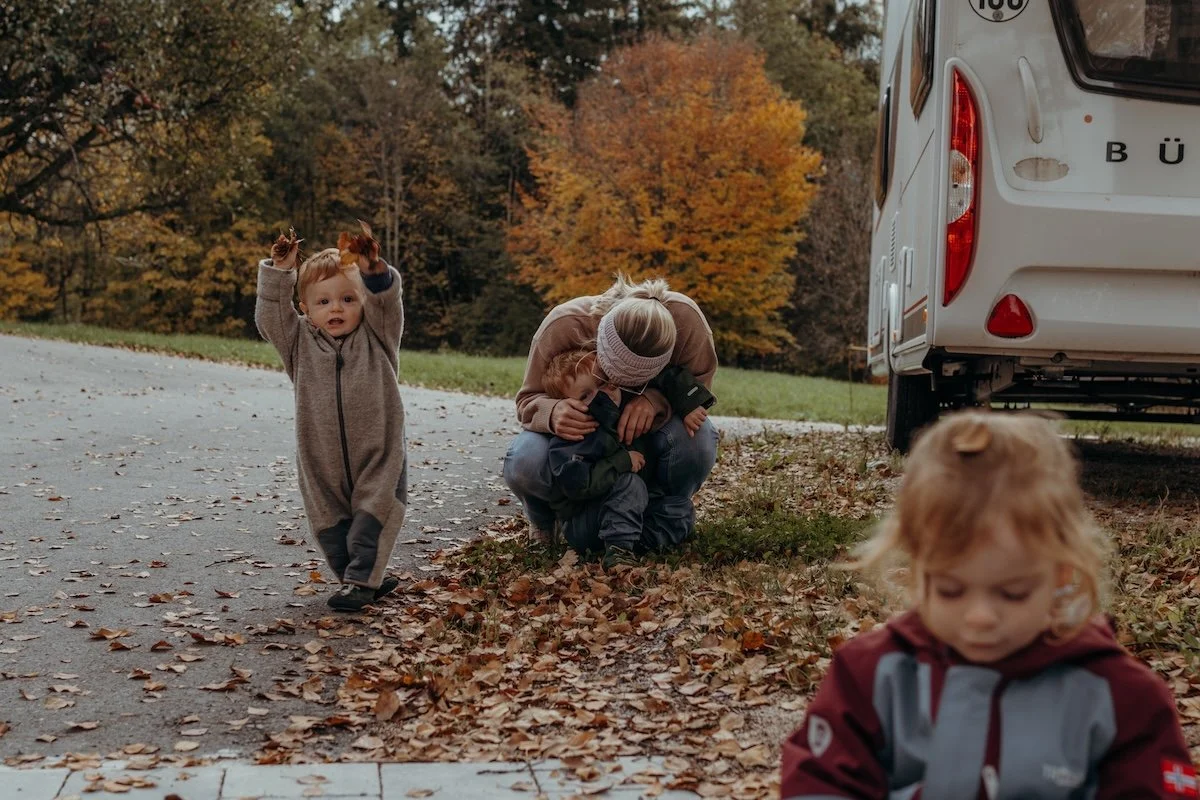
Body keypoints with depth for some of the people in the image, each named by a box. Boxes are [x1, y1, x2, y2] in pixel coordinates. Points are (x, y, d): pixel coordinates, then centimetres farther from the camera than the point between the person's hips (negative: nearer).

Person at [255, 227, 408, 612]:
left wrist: (373, 269, -37)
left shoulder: (376, 336, -2)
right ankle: (371, 578, 22)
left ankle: (360, 579, 4)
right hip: (323, 463, 3)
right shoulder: (301, 343, 4)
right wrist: (279, 271, -16)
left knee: (370, 521, -6)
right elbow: (271, 317, -6)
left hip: (378, 458, -3)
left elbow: (386, 299, -17)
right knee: (330, 526, 9)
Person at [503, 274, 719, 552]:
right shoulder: (562, 325, -34)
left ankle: (665, 519, -4)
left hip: (648, 430, 1)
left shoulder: (685, 318, -34)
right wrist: (553, 413, -47)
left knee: (696, 434, -35)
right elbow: (528, 401, -21)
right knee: (524, 464, -34)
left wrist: (655, 401, -46)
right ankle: (545, 520, 4)